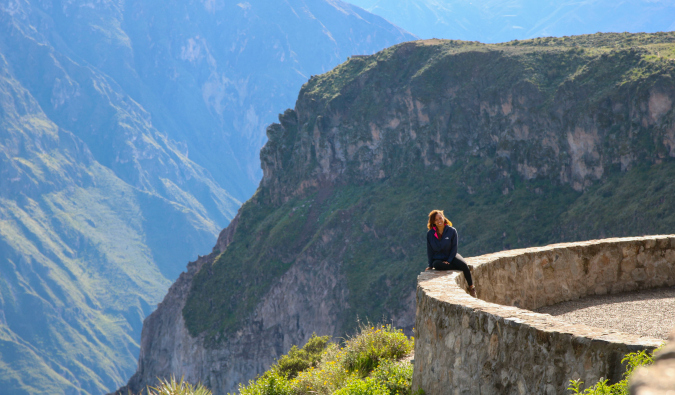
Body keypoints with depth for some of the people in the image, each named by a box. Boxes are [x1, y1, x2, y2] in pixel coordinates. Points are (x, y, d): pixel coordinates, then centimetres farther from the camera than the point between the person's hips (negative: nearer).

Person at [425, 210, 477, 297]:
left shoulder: (452, 231, -4)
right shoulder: (430, 234, -1)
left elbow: (454, 247, -4)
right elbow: (430, 251, 4)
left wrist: (449, 261, -14)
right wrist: (430, 265, 2)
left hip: (451, 256, 0)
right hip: (438, 259, 0)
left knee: (464, 265, -28)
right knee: (437, 265, -37)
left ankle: (471, 287, -10)